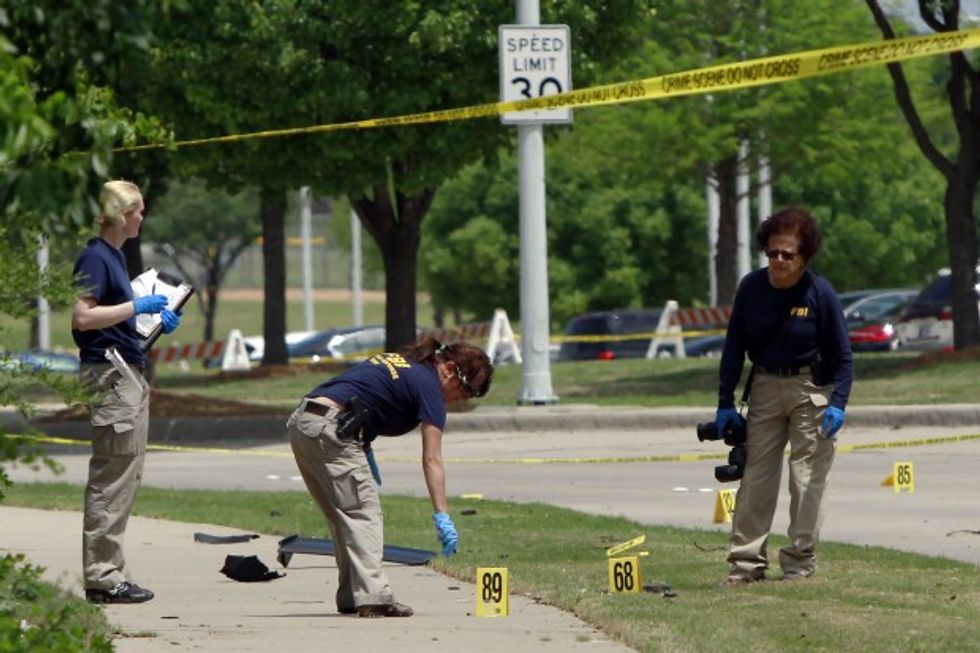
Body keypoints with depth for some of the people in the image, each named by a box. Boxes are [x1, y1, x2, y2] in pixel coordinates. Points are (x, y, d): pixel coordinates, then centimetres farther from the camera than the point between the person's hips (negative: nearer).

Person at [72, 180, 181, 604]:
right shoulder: (96, 257, -12)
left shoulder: (114, 256, 19)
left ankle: (108, 573, 13)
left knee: (124, 477, 10)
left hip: (128, 374, 11)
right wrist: (137, 307, -16)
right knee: (111, 479, -9)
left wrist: (156, 322, 16)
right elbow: (82, 317, -21)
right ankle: (102, 576, -7)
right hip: (108, 375, -11)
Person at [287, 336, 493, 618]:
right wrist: (442, 516, -10)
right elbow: (432, 460, -8)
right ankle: (372, 597, -17)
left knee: (344, 517, 15)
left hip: (300, 424, 9)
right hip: (329, 428, -9)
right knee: (363, 514, -8)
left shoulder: (399, 362, 23)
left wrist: (364, 450, 17)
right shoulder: (428, 384, -3)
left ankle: (351, 597, 16)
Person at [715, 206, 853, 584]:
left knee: (807, 478, -5)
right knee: (755, 477, 2)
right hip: (764, 388, 3)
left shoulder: (820, 293, -11)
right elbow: (734, 347, 5)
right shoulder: (751, 288, -3)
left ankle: (800, 563, 2)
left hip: (811, 387, -3)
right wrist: (725, 403, 2)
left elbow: (842, 355, -5)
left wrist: (837, 404, -16)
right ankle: (746, 563, 6)